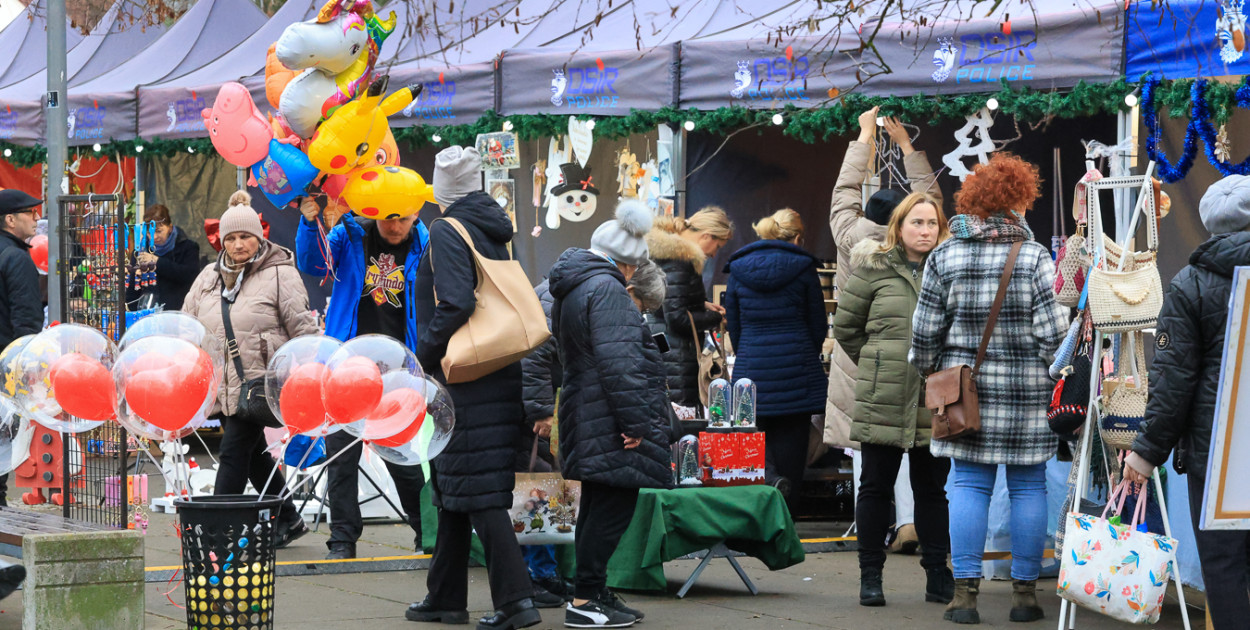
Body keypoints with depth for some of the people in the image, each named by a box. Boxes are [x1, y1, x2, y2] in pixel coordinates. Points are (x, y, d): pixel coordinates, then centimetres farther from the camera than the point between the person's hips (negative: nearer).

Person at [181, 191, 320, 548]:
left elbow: (303, 328, -6)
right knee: (254, 454, 13)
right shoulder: (209, 277, 13)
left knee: (235, 451, -10)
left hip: (260, 381, -7)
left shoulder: (279, 274, -6)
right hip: (222, 384, 7)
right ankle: (288, 519, 26)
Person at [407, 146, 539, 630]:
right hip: (501, 374, 8)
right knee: (453, 486, 15)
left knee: (477, 492, -8)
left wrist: (424, 355, -11)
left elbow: (456, 305, -22)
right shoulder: (496, 231, 14)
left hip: (461, 376, -8)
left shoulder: (448, 233, -11)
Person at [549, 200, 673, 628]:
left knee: (600, 506, 15)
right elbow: (617, 361, -22)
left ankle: (593, 593, 21)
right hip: (609, 422, -10)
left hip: (586, 417, 10)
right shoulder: (606, 289, -15)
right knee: (614, 508, -8)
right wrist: (633, 422, -22)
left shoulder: (569, 289, 18)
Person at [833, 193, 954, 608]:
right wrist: (877, 365, 7)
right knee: (876, 487, 4)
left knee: (932, 489, 8)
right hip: (883, 402, -2)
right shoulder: (874, 269, 1)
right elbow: (845, 327, 8)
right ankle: (870, 576, 11)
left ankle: (938, 575, 15)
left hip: (935, 401, 2)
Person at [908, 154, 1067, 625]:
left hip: (965, 388, 2)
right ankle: (1025, 591, 8)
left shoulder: (945, 256, 0)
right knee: (1028, 487, 6)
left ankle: (965, 591, 0)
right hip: (1027, 389, -2)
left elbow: (926, 330, 2)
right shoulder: (1034, 257, -7)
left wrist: (930, 374, 17)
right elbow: (1052, 330, -9)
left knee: (969, 484, 5)